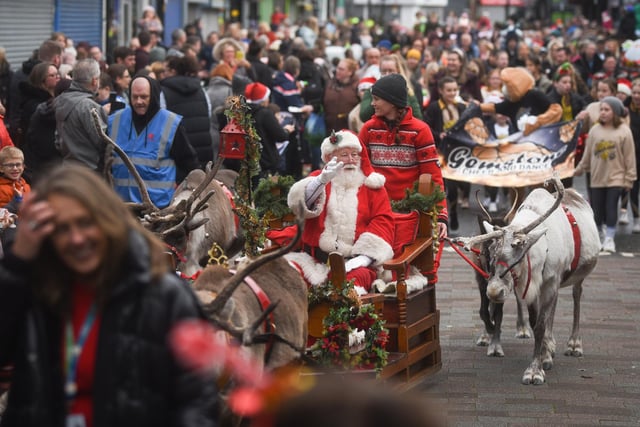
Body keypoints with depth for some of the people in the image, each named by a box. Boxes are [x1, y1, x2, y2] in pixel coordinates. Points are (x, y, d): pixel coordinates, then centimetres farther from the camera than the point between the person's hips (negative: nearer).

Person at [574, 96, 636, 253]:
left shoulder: (624, 131, -6)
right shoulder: (595, 130, 2)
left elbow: (630, 156, -4)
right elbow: (588, 153, 11)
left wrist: (629, 177, -4)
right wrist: (580, 169, 15)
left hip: (615, 177, -3)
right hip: (597, 177, 3)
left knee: (611, 208, -7)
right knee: (597, 209, 6)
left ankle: (609, 239, 2)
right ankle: (597, 237, 23)